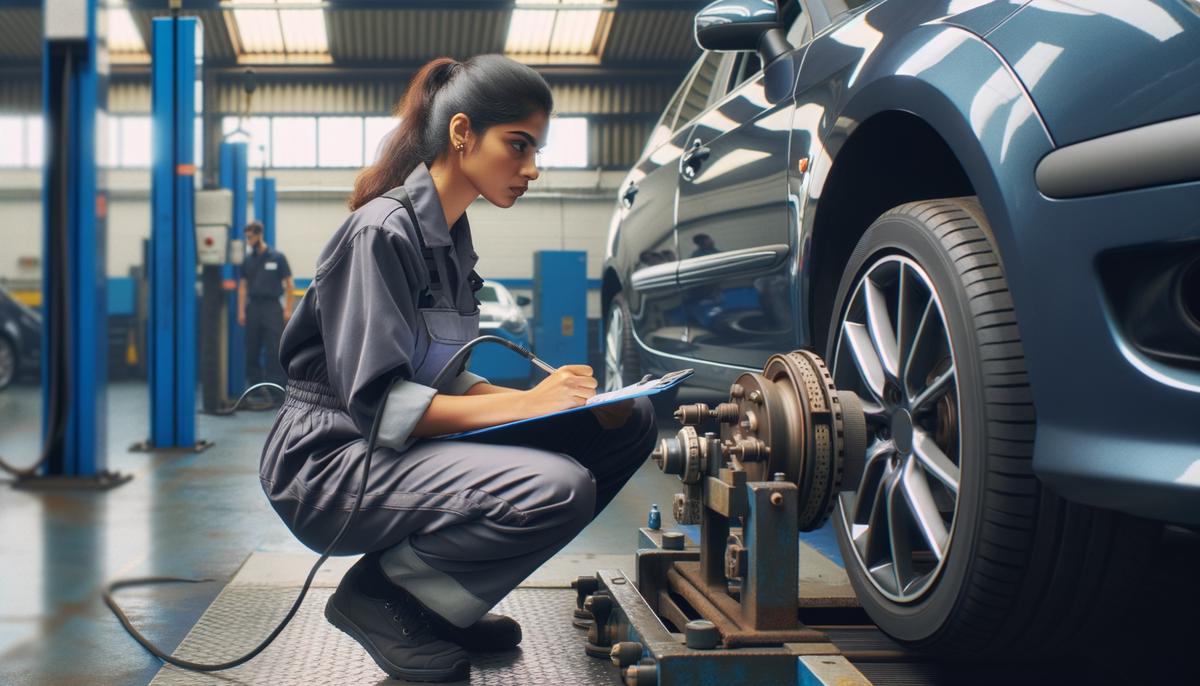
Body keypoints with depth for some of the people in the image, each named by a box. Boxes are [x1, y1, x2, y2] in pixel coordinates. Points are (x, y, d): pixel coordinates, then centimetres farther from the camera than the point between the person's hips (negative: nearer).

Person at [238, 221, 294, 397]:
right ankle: (254, 387, 16)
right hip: (253, 307, 4)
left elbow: (289, 284, -1)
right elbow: (242, 285, 8)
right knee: (252, 350, 7)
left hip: (272, 307, -4)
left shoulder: (277, 257, -3)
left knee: (274, 350, -4)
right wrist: (241, 311, 2)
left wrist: (288, 310, -6)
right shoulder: (248, 260, 7)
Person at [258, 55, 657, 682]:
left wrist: (555, 397, -3)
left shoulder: (450, 234, 11)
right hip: (330, 460, -9)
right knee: (557, 486, -32)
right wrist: (524, 403, -24)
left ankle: (443, 598, 4)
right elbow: (375, 402, -22)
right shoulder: (382, 231, -16)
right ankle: (379, 595, -7)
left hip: (407, 447, 9)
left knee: (628, 421, -1)